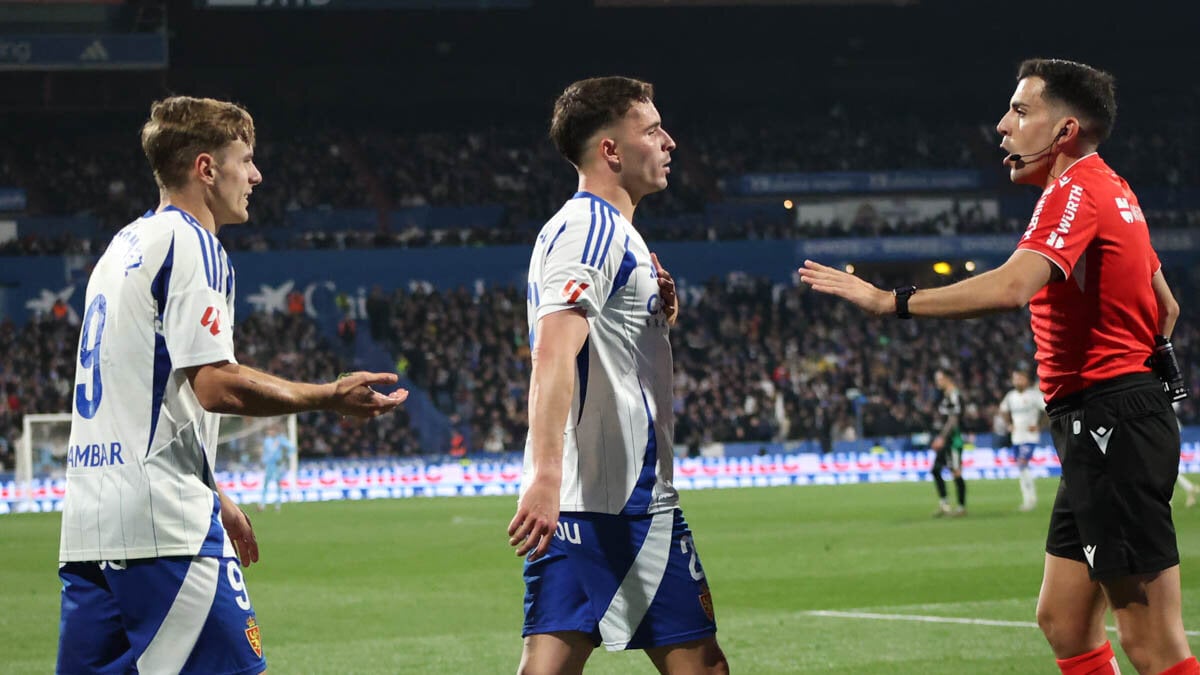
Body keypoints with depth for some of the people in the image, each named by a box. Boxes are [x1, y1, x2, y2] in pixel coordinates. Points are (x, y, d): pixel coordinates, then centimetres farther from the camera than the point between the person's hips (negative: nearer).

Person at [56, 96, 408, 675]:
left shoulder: (125, 246, 22)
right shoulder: (190, 243, -6)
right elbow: (216, 385, -16)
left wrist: (210, 496, 27)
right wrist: (331, 397, -7)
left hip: (88, 525, 9)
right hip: (161, 520, -9)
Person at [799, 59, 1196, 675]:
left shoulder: (1077, 191, -14)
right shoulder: (1114, 191, 17)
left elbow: (1011, 287, -30)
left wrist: (889, 301, -28)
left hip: (1109, 423, -10)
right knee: (1064, 623, 13)